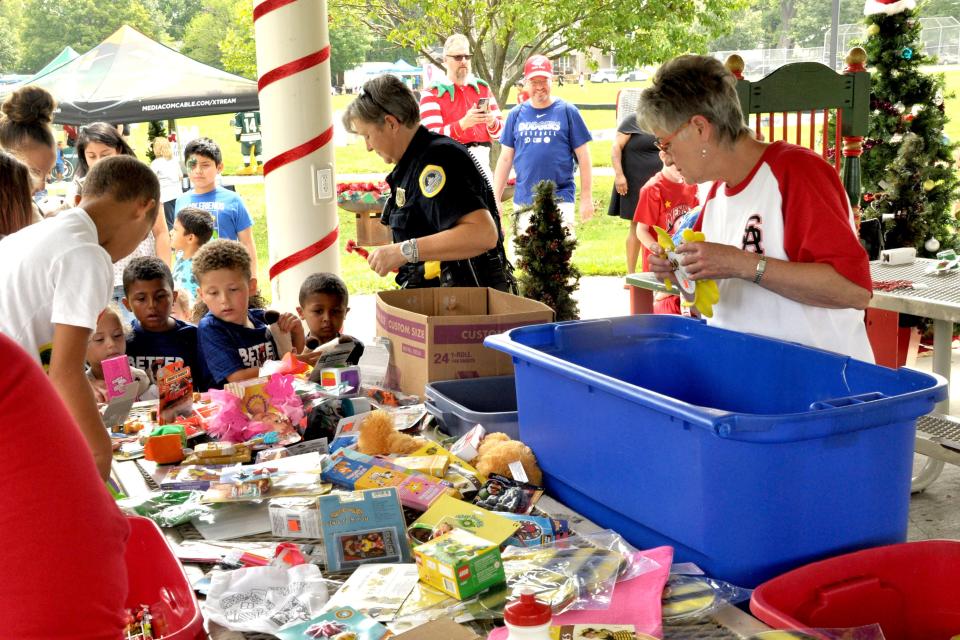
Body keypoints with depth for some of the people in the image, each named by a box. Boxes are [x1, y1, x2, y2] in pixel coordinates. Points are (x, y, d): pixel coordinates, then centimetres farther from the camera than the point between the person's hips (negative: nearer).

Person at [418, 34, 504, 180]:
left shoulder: (483, 87, 14)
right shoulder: (432, 94, -2)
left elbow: (499, 129, 12)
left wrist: (492, 123, -12)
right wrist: (463, 124, -27)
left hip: (481, 163, 5)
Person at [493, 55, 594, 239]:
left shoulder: (568, 111, 1)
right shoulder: (516, 114, 8)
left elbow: (583, 156, 1)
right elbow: (506, 158, 11)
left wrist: (586, 197, -2)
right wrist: (495, 198, 6)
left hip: (560, 199, -3)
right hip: (523, 201, 3)